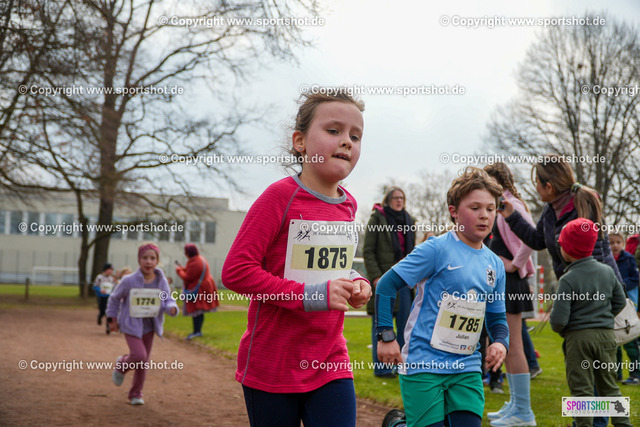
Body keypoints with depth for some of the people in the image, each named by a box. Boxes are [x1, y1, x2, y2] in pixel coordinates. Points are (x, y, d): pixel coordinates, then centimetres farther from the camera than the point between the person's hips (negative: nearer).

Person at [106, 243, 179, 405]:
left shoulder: (162, 281, -9)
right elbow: (115, 298, -2)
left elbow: (168, 300, -4)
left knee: (144, 362, 9)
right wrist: (113, 319, 1)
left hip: (149, 326, 3)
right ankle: (121, 365, 16)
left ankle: (136, 394, 27)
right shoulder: (129, 281, -16)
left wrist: (172, 308, -27)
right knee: (139, 356, -18)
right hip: (131, 325, -3)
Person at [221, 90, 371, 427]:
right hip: (272, 368, -5)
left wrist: (354, 284, 1)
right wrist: (311, 295, -22)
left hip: (330, 365, 5)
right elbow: (235, 271, -18)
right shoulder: (282, 196, -14)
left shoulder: (347, 205, 6)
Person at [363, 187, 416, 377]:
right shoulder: (377, 218, -2)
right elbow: (368, 251, -6)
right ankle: (381, 367, 5)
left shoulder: (408, 221, 15)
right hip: (383, 279, -5)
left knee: (406, 323, 5)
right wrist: (376, 276, -15)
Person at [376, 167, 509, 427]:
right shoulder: (437, 249, -10)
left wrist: (500, 341, -2)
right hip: (423, 364, -5)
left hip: (467, 367, 5)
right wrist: (386, 336, -13)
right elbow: (386, 285, -9)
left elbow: (497, 317, 19)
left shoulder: (495, 264, 9)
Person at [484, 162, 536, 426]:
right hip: (499, 283, 10)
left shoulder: (511, 205, -14)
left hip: (510, 282, -10)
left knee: (512, 347, -8)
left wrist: (516, 264, -19)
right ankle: (515, 404, 24)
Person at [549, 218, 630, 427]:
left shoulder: (568, 279, -15)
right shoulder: (607, 271, 2)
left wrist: (557, 327, 4)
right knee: (609, 386, 15)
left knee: (581, 388, 2)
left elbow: (559, 318, -17)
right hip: (606, 335, 5)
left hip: (578, 338, -5)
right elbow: (620, 302, 13)